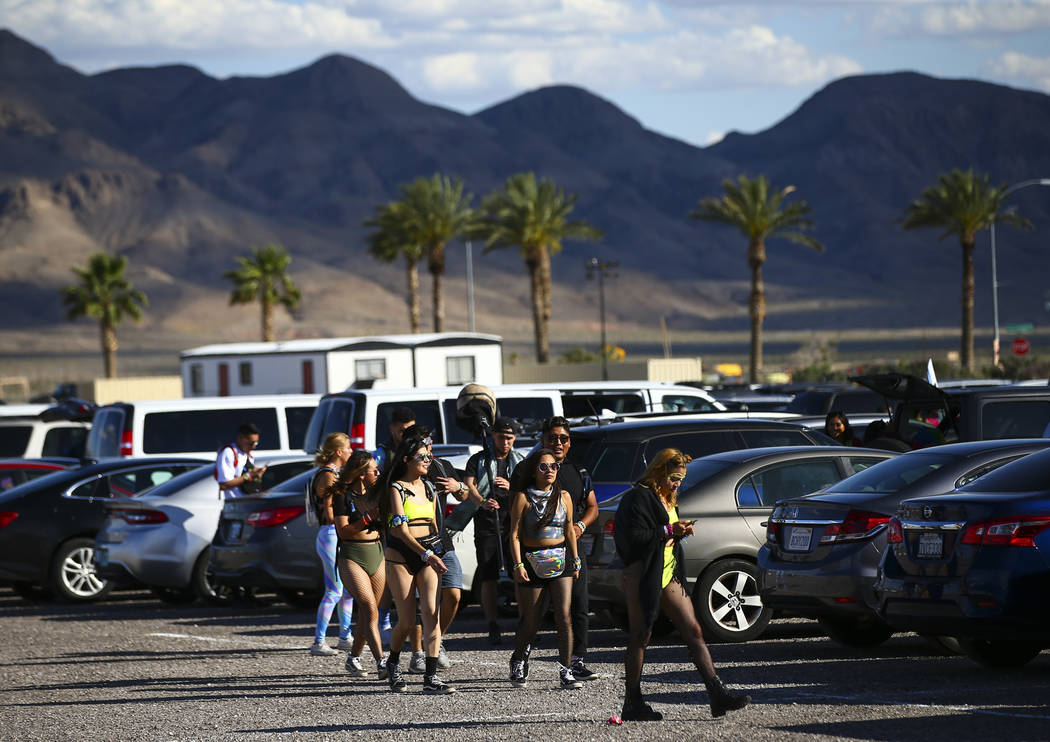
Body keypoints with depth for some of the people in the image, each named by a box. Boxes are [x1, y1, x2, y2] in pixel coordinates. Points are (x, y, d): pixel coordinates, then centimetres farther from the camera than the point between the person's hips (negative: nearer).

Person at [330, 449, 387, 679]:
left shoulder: (375, 492, 9)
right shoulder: (343, 495, -7)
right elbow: (343, 531, -14)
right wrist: (368, 518, -21)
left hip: (377, 556, 6)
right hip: (352, 558, -6)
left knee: (368, 612, 8)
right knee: (369, 608, -18)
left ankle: (353, 657, 24)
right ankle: (381, 662, -25)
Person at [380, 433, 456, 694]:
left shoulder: (428, 487, 13)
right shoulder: (396, 489, -6)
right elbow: (401, 529, -16)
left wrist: (436, 552, 23)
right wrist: (426, 555, -26)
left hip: (429, 556, 5)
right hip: (401, 557, -5)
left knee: (431, 612, -12)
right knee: (407, 621, -3)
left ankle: (431, 677, -17)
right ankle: (392, 663, 27)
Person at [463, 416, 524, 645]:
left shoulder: (519, 461, 16)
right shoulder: (479, 460, 9)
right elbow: (468, 484, -8)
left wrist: (511, 487, -12)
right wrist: (482, 501, -29)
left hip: (515, 523, 1)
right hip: (487, 524, -1)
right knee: (489, 579, -4)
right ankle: (493, 628, 0)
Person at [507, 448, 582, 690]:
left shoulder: (563, 496, 7)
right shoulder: (523, 498, -4)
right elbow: (515, 534, -6)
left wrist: (575, 561, 12)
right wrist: (518, 565, -14)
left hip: (560, 561, 2)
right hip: (532, 561, -2)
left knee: (563, 616, -9)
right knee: (531, 622, 4)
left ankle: (566, 672, -6)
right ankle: (519, 661, 30)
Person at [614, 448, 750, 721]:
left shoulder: (667, 499, 18)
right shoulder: (639, 497, -10)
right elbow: (635, 537, -19)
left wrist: (680, 532, 7)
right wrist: (669, 531, -16)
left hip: (669, 574, 9)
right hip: (643, 576, -9)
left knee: (693, 632, 1)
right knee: (640, 637, -3)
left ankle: (717, 695, -3)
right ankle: (632, 704, 4)